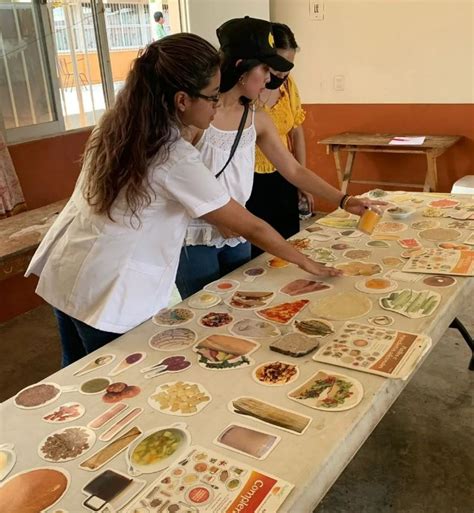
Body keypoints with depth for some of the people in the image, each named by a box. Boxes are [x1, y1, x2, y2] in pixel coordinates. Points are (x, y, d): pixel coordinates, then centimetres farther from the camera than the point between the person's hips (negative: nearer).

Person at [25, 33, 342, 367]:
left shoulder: (119, 126, -2)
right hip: (107, 293, -7)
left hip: (63, 271, 8)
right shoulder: (176, 158, -22)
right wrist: (308, 264, -2)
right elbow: (252, 228, -14)